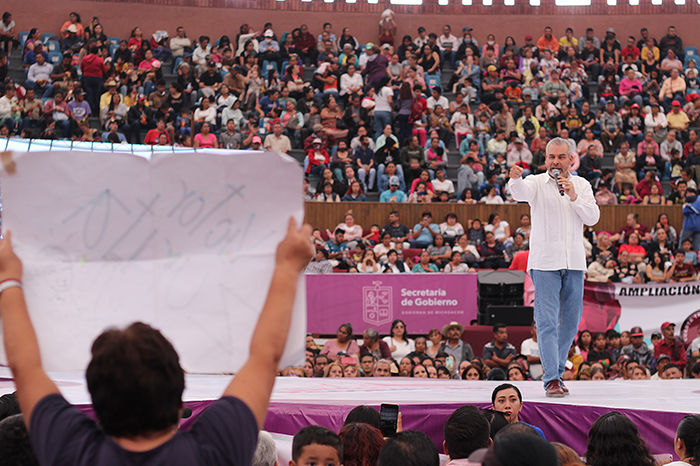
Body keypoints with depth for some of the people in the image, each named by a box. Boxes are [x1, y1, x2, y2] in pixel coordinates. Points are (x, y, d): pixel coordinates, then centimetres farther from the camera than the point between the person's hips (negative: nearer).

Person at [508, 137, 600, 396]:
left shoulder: (582, 185, 12)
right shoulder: (537, 183, 1)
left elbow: (593, 218, 3)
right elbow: (521, 192, -21)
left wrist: (573, 196, -11)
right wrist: (515, 178, -44)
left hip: (574, 262, 4)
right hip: (545, 261, -4)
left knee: (571, 321, 9)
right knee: (547, 321, -10)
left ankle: (556, 373, 21)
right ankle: (551, 380, -14)